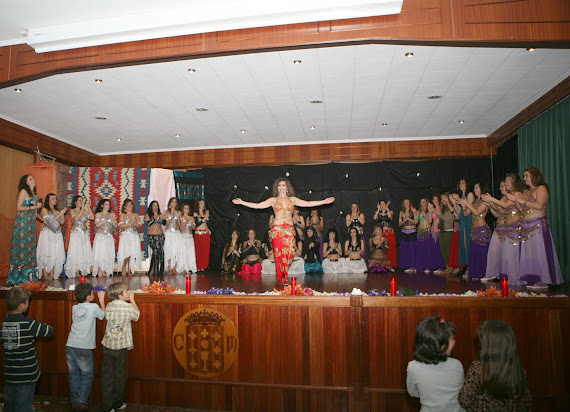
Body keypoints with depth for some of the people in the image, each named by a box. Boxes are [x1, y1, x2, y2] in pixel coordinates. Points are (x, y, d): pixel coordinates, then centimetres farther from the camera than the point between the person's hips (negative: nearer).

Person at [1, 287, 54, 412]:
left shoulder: (4, 322, -1)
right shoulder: (28, 324, -20)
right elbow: (50, 331, -10)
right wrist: (43, 326, 8)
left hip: (9, 374, 6)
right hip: (26, 375, -6)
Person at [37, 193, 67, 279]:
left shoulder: (57, 211, 16)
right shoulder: (44, 209, 1)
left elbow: (62, 222, 11)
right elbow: (48, 221, -10)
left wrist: (62, 214, -2)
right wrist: (59, 214, -11)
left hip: (57, 235, 5)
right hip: (47, 234, -5)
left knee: (56, 254, -1)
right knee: (47, 253, -7)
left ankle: (52, 273, 3)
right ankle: (45, 274, -1)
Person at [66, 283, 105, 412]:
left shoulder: (74, 308, 7)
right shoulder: (93, 307, -8)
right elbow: (102, 315, 11)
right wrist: (101, 299, 17)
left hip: (70, 346, 5)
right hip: (84, 348, -5)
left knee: (73, 374, 14)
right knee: (86, 375, 9)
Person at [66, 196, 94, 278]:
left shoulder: (85, 211, 11)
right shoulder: (72, 211, 1)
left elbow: (92, 217, -4)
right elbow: (75, 219, -18)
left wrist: (88, 207, -5)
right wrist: (82, 208, -18)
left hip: (85, 235, 4)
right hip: (75, 234, -4)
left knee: (84, 252, 1)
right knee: (75, 253, -4)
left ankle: (81, 271, 6)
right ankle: (75, 272, 1)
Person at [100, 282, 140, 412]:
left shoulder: (108, 306, 0)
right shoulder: (128, 307, -11)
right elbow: (137, 316, 7)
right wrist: (132, 300, 11)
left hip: (107, 345, 3)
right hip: (121, 346, -3)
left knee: (106, 374, 10)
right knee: (119, 375, 11)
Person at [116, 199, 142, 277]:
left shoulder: (135, 215, 13)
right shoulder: (123, 215, 6)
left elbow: (139, 226, 7)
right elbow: (120, 226, -7)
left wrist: (135, 223, -13)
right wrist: (130, 223, -14)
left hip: (134, 236, 2)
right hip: (125, 236, -2)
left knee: (133, 253, -7)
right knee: (127, 253, -16)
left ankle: (129, 269, 5)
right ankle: (124, 268, 5)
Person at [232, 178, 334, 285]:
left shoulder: (292, 199, 13)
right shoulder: (273, 200, 10)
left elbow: (308, 204, 8)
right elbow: (257, 206, 6)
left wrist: (324, 201, 3)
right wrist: (241, 202, 0)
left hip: (289, 230, 1)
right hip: (277, 229, -1)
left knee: (289, 254, -5)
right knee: (279, 255, -3)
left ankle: (284, 277, 15)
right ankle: (283, 279, 12)